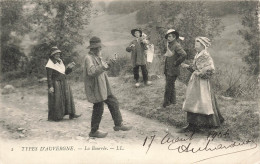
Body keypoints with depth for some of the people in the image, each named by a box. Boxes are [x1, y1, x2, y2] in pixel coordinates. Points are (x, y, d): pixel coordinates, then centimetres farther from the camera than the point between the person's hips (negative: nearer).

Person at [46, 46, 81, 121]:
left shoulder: (60, 62, 13)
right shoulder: (50, 64, -10)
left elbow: (65, 72, 15)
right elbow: (49, 76, -14)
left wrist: (69, 67, -2)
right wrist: (50, 86, -20)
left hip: (63, 83, 8)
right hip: (55, 84, -8)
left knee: (68, 97, 6)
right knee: (56, 100, -2)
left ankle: (71, 114, 11)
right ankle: (55, 116, 8)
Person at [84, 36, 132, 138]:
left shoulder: (97, 57, 12)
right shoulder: (88, 58, -18)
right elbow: (91, 72, -30)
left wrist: (109, 64, 3)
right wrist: (105, 65, -32)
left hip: (102, 87, 10)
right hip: (95, 88, -10)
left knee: (113, 102, 12)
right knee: (98, 109, 0)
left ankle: (118, 124, 23)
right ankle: (94, 131, 15)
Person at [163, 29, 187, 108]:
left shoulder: (177, 46, -16)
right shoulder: (169, 45, 12)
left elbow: (184, 55, -30)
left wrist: (176, 63, -19)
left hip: (173, 70, -9)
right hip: (167, 69, 9)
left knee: (169, 86, -5)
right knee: (171, 85, 16)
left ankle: (166, 102, 4)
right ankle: (172, 101, 27)